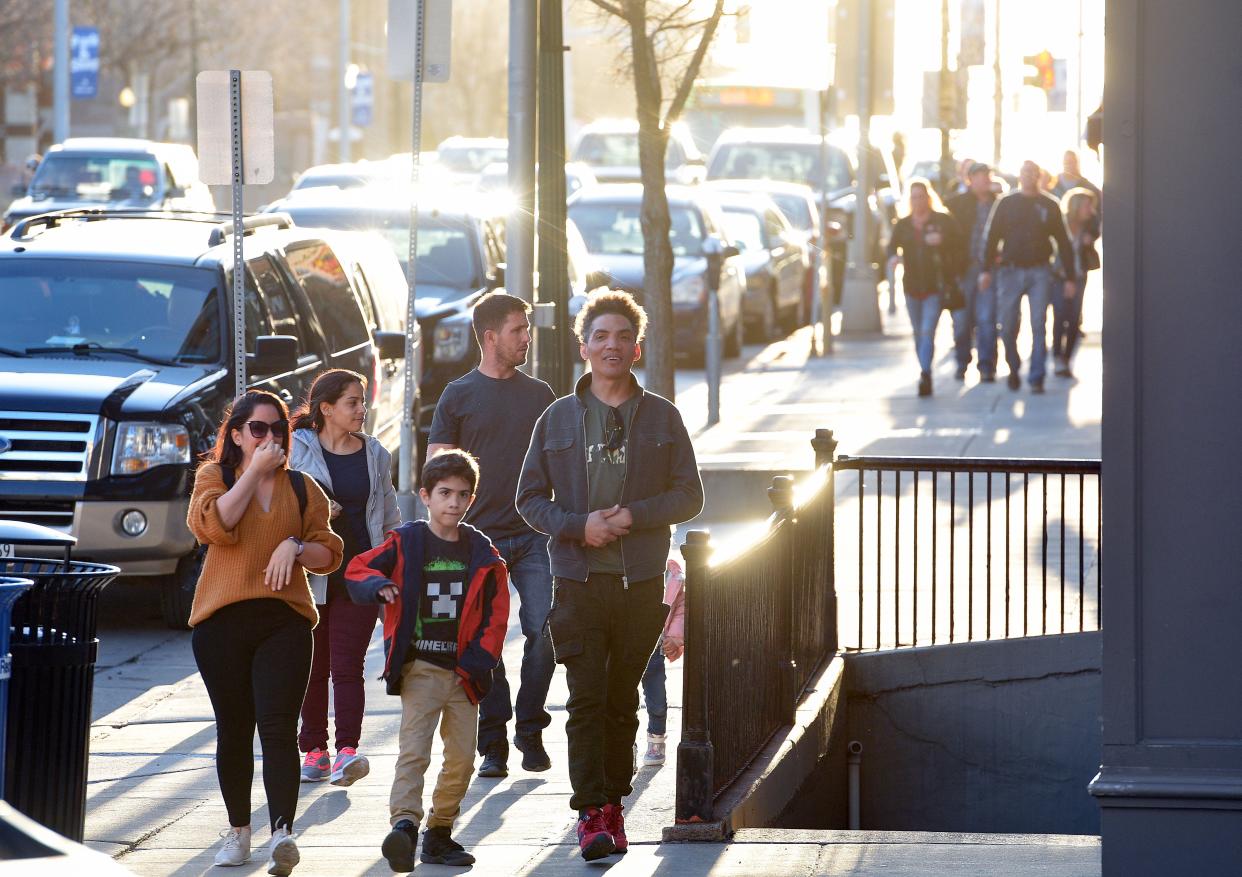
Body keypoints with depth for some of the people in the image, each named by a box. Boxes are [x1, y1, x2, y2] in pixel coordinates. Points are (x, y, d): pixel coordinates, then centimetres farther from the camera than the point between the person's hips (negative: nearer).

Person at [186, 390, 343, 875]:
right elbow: (214, 526, -13)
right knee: (234, 729, 7)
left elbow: (329, 555, 12)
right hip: (222, 618, 0)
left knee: (278, 727, -13)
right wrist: (255, 470, -9)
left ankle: (282, 832, -25)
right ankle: (238, 829, 22)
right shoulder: (213, 477, 8)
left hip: (284, 620, 0)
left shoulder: (302, 488, 13)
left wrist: (295, 547, -9)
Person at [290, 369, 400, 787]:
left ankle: (347, 750, -17)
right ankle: (314, 749, 13)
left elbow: (389, 518, 17)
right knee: (312, 666, 5)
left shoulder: (375, 455, 10)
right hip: (311, 576, -1)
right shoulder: (297, 451, 1)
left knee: (347, 665, -9)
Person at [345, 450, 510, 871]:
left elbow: (496, 613, 7)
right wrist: (378, 586, -24)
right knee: (413, 749, -17)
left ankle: (440, 833, 20)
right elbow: (358, 570, -2)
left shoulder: (482, 552, 6)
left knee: (462, 757, 8)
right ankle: (404, 824, -29)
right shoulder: (405, 543, -2)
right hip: (420, 667, -4)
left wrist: (479, 659, -4)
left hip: (463, 670, 4)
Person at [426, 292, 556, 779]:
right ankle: (493, 743, 5)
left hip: (533, 537, 2)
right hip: (479, 539, -2)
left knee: (544, 630, -9)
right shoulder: (458, 396, 3)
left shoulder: (539, 394, 12)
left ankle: (530, 731, 7)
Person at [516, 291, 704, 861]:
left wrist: (634, 516, -11)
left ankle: (614, 799, 18)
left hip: (640, 580, 1)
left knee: (623, 700, 8)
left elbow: (688, 494, 5)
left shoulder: (661, 418, 7)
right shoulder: (557, 419, 8)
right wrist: (578, 526, -10)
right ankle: (591, 811, -10)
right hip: (578, 579, -1)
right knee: (586, 699, -8)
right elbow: (530, 497, 9)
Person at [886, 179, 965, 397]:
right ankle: (925, 376, 22)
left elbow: (958, 244, -1)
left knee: (928, 332, -17)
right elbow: (892, 245, 3)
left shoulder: (943, 221, 1)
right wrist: (893, 257, -20)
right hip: (912, 286, 4)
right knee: (919, 334, 11)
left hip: (935, 286, -4)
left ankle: (925, 374, -26)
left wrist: (942, 241, -20)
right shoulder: (903, 224, 10)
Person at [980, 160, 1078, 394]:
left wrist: (1070, 277, 4)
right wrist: (986, 269, -9)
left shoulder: (1049, 206, 6)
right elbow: (992, 238, 3)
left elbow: (1063, 242, 8)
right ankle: (1014, 369, 25)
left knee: (1039, 326, -7)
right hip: (1011, 270, 1)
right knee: (1008, 327, 4)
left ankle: (1036, 378, -5)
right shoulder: (1006, 204, 6)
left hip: (1039, 271, -1)